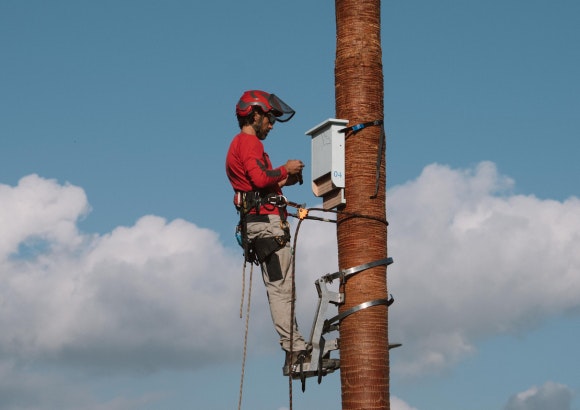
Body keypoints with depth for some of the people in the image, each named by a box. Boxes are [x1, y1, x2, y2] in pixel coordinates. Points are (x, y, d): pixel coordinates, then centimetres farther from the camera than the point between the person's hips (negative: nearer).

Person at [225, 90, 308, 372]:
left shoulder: (240, 145, 28)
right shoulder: (248, 142, -5)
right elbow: (260, 178, -20)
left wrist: (284, 181, 15)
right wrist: (285, 170, -6)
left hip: (258, 223, 10)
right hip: (265, 221, -10)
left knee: (280, 288, 4)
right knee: (281, 287, -14)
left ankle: (295, 351, 0)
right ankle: (295, 349, -18)